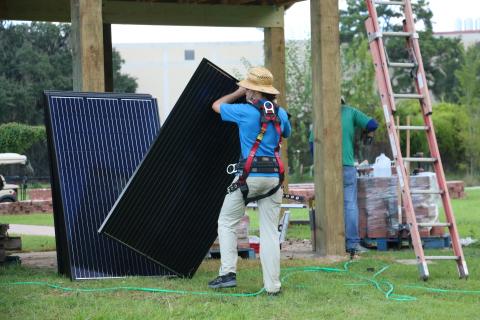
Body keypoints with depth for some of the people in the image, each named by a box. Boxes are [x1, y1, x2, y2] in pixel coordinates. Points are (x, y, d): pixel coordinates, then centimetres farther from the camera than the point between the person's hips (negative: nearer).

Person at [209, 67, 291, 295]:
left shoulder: (245, 111, -5)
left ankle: (228, 273, -1)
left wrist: (238, 93, 27)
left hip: (249, 176, -4)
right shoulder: (281, 113, 9)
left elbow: (216, 105, 13)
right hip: (274, 176, 4)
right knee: (270, 231, 5)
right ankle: (272, 285, 1)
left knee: (226, 223, 9)